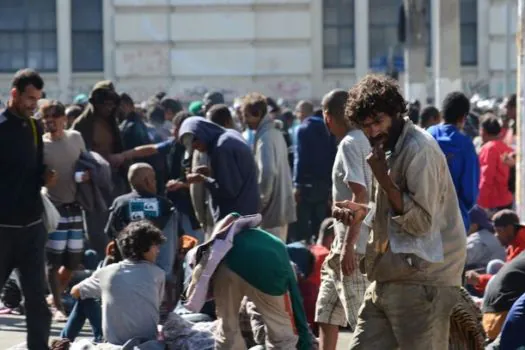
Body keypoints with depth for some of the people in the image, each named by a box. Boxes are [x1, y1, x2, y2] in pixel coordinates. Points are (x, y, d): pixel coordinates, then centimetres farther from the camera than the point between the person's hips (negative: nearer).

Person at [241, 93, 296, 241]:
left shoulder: (264, 137, -15)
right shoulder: (276, 134, 13)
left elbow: (267, 172, -27)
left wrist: (260, 202, -17)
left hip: (271, 209, -9)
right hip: (282, 207, 9)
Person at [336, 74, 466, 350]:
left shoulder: (419, 149, -14)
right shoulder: (393, 147, 16)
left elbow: (421, 221, -18)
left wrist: (383, 177, -20)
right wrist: (362, 213, 9)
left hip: (422, 282, -10)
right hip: (387, 280, 10)